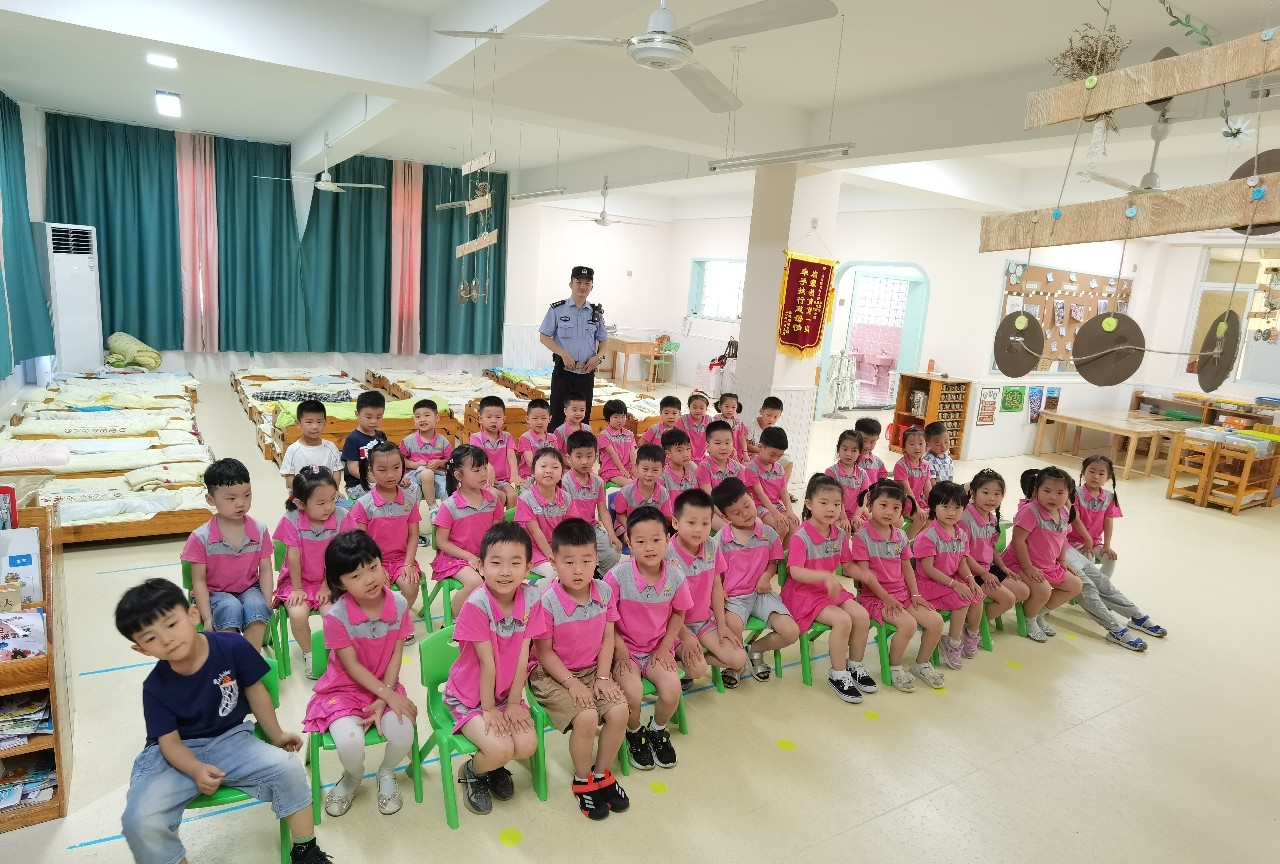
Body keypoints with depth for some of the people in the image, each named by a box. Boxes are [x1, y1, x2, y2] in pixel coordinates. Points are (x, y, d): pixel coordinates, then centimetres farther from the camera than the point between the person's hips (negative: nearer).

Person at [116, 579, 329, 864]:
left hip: (230, 739, 1)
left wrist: (276, 735, 9)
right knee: (139, 821, -25)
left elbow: (255, 691, -2)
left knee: (288, 768, -18)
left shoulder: (232, 647, -18)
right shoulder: (155, 687, -16)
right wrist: (197, 770, -32)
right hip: (177, 754, 0)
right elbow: (170, 741, -11)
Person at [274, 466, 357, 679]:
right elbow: (293, 557, -12)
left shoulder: (341, 517, -15)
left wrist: (326, 587, -10)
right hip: (299, 580, 0)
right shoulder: (291, 520, -16)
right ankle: (309, 653, 5)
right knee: (298, 614, -24)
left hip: (328, 581, 0)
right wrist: (297, 589, -8)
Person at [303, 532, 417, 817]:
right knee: (350, 744, -28)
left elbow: (396, 656, -6)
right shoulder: (336, 615, -20)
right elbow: (352, 666, -15)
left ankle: (386, 773, 12)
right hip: (344, 690, -2)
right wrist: (388, 695, -19)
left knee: (403, 733, -25)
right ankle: (353, 777, 12)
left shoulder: (399, 604, -12)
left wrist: (383, 700, -15)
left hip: (385, 687, 2)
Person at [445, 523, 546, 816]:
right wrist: (489, 710, -14)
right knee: (500, 749, -21)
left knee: (527, 746, -13)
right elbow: (487, 663, -21)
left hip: (507, 692, 4)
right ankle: (471, 772, 14)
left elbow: (522, 657, -10)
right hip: (469, 695, -4)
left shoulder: (531, 598, -14)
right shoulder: (476, 604, -27)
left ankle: (495, 766, 21)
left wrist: (513, 703, -8)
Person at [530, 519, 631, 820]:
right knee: (586, 718, -24)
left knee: (619, 711, -15)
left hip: (593, 670, 5)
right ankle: (582, 781, 6)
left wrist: (603, 676, -7)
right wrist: (572, 683, -17)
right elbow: (544, 651, -14)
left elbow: (608, 637, 1)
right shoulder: (548, 602, -22)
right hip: (554, 675, -5)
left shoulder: (605, 591, -7)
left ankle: (601, 773, 13)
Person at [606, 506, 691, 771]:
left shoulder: (675, 576, -9)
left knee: (672, 690, -20)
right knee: (633, 694, -25)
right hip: (625, 648, -2)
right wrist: (619, 648, -12)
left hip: (658, 648, 3)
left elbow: (678, 614, 6)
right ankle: (634, 734, 11)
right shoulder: (619, 574, -18)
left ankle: (657, 730, 16)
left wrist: (665, 647, -2)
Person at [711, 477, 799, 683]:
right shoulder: (721, 539, -3)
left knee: (791, 633, -14)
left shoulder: (768, 533, 4)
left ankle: (756, 649, 18)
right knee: (733, 627, -36)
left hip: (761, 593, 3)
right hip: (733, 596, -3)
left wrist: (767, 575, -5)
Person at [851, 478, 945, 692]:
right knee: (908, 624, -27)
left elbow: (907, 567, 12)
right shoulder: (862, 536, -13)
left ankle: (922, 663, 15)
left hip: (902, 593, 7)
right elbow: (864, 573, -15)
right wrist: (886, 598, -17)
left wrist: (915, 594, 2)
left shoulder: (901, 535, 8)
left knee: (936, 621, -8)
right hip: (875, 596, -7)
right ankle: (894, 668, -2)